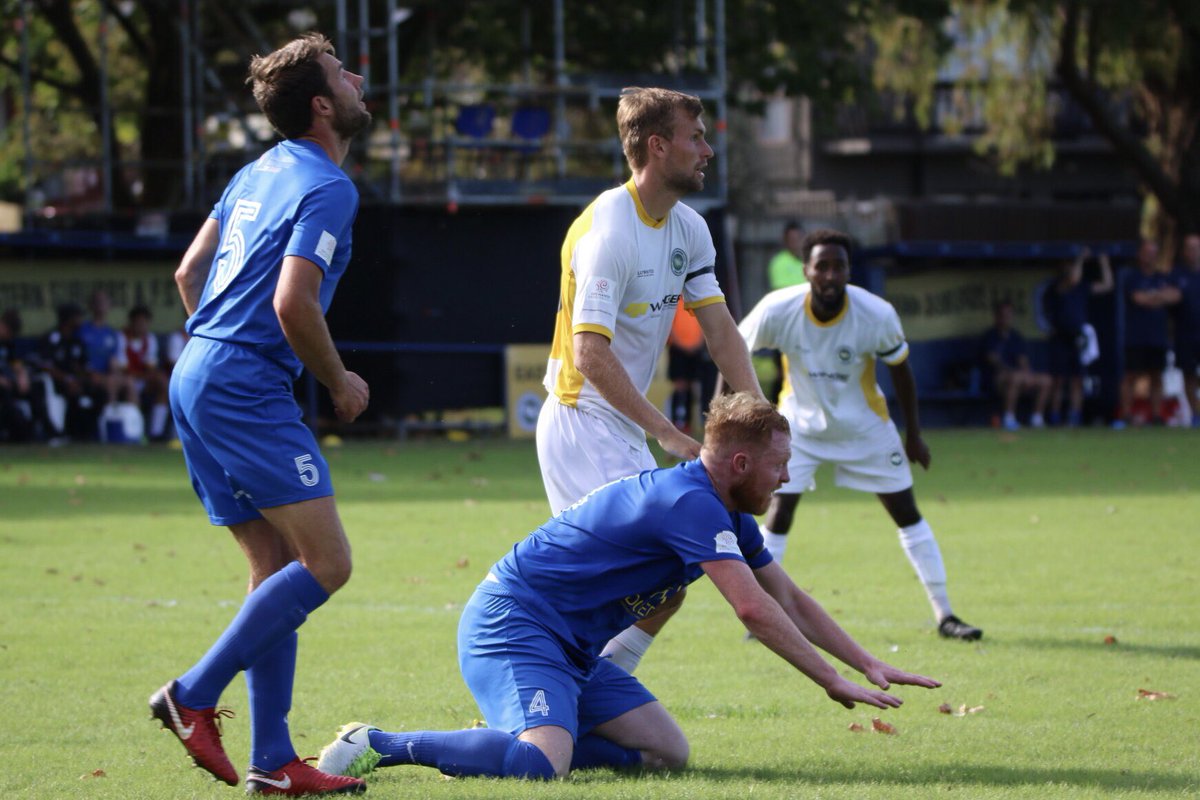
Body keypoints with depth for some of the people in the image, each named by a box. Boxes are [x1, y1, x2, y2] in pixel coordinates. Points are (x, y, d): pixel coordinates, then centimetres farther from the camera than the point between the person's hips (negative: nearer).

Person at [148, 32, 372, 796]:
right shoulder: (328, 187, -10)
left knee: (277, 567, 9)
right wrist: (340, 382, -5)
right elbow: (294, 303, -20)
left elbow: (189, 272, 23)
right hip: (247, 388, -10)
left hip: (196, 380, 10)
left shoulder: (259, 173, 18)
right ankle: (195, 695, -10)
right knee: (326, 561, -11)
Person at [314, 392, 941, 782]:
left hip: (574, 647, 11)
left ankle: (503, 746, 6)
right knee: (540, 765, -33)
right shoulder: (690, 502, -20)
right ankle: (380, 745, -18)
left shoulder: (727, 516, 14)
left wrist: (870, 666, 17)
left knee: (667, 753, 2)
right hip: (513, 620, -11)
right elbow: (754, 609, -24)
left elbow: (791, 602, 22)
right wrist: (832, 681, -17)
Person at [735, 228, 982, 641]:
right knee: (778, 511, -12)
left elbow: (900, 370, -8)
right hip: (801, 422, 0)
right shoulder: (778, 311, -25)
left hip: (865, 425, 0)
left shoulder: (877, 315, -25)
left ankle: (944, 614, 9)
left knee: (907, 512, 1)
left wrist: (914, 435, -1)